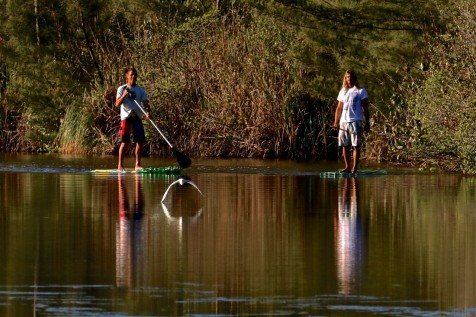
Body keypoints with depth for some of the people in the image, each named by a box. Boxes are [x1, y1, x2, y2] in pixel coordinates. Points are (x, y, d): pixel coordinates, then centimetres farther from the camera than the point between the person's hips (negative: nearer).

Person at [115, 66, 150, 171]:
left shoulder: (141, 90, 11)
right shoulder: (122, 89, 3)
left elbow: (145, 103, 3)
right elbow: (117, 104, -5)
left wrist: (147, 111, -17)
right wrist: (124, 95, -20)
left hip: (137, 117, 3)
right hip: (126, 117, -3)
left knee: (140, 141, -1)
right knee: (125, 142, -8)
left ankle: (137, 164, 9)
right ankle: (120, 165, -2)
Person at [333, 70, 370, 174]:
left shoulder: (361, 91, 4)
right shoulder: (343, 91, 17)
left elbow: (365, 108, 2)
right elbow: (339, 108, 18)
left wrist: (367, 123, -3)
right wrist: (336, 122, 8)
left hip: (356, 121, -5)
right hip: (343, 121, 5)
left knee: (356, 145, -6)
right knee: (345, 146, 3)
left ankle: (355, 168, -6)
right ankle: (347, 167, 8)